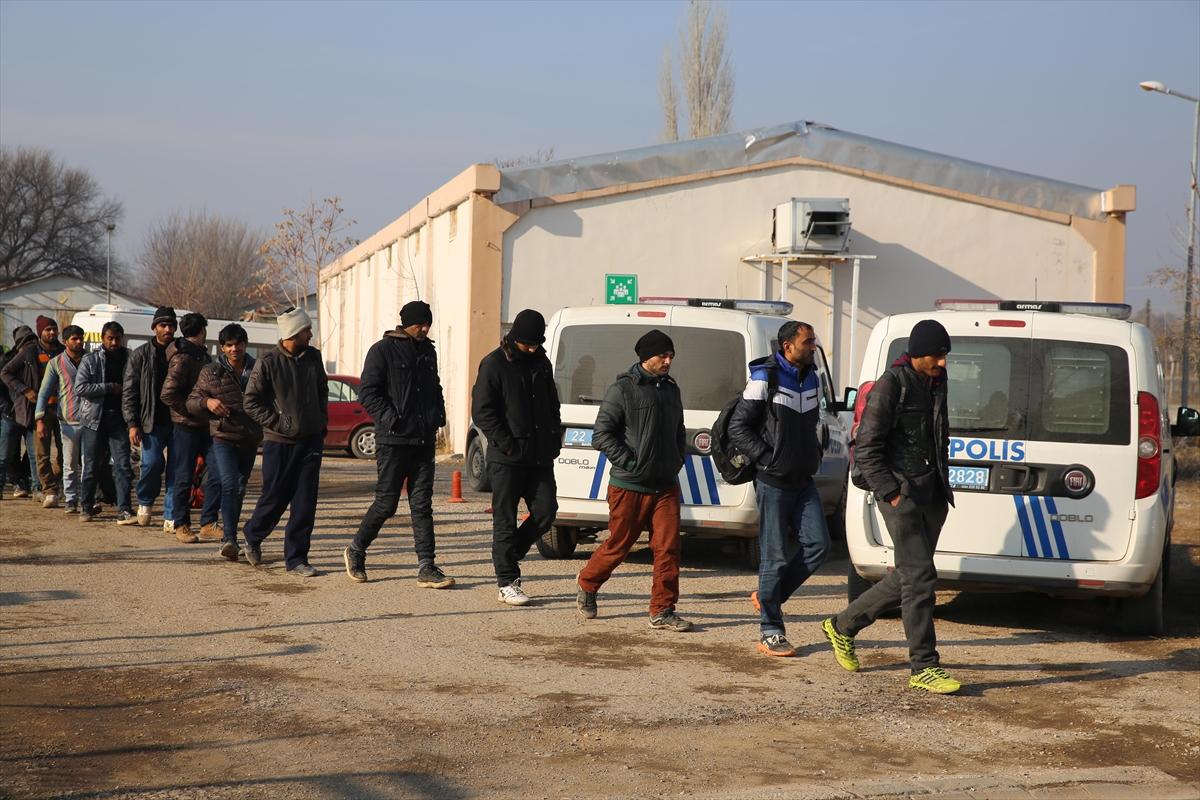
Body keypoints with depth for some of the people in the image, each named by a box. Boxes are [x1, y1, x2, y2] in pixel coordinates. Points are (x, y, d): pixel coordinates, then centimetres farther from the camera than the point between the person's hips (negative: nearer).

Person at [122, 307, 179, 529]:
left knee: (176, 469, -2)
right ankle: (145, 502, 16)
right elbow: (129, 392, 3)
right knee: (152, 462, -13)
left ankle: (171, 517, 5)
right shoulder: (141, 355, 5)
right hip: (152, 421, -2)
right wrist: (132, 424, -6)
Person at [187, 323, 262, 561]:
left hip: (250, 440, 4)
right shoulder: (211, 373, 3)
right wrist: (207, 402, -16)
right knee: (229, 484, -19)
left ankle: (229, 537, 25)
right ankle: (229, 538, -24)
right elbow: (191, 402, 4)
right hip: (223, 437, -4)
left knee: (240, 489, 12)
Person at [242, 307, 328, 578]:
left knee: (305, 504, 0)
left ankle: (296, 559, 7)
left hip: (311, 441, 4)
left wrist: (322, 424, 13)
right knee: (275, 498, 4)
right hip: (279, 443, -4)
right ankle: (253, 537, 32)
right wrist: (278, 423, -12)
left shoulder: (313, 357, 6)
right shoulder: (269, 362, -9)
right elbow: (251, 402, -6)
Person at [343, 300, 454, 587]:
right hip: (393, 441, -6)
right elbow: (367, 393, -8)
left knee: (422, 504, 2)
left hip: (424, 441, 6)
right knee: (386, 502, -2)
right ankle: (356, 551, 19)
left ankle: (426, 567, 0)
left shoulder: (428, 352, 16)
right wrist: (391, 419, -16)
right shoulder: (383, 351, -4)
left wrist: (439, 416, 10)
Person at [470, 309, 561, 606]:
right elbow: (481, 410, -8)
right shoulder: (494, 364, -6)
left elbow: (552, 403, 24)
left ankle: (509, 556, 21)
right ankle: (507, 583, 3)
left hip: (539, 456, 6)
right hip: (507, 458, -6)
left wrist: (554, 438, 10)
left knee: (546, 510, 0)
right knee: (505, 519, -1)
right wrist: (507, 444, -14)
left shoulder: (541, 363, 14)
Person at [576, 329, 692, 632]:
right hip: (629, 486, -5)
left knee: (668, 548, -3)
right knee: (618, 546, 6)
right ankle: (586, 587, 31)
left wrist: (677, 460, 12)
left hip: (666, 486, 5)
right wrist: (630, 463, -15)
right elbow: (602, 435, -11)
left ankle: (662, 611, 3)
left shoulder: (670, 388, 13)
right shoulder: (623, 389, -8)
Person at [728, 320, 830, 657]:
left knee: (818, 545, -2)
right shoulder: (765, 380, -9)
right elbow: (738, 427, -10)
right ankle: (770, 634, 5)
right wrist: (767, 458, -14)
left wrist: (814, 454, 11)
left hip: (804, 481, 7)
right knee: (775, 556, -3)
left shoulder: (812, 380, 12)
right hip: (773, 482, -7)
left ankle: (769, 596, 18)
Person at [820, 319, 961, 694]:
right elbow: (866, 449, -14)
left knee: (906, 578, 12)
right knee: (920, 577, -10)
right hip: (902, 494, -8)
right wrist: (892, 492, -17)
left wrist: (943, 483, 18)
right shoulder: (891, 386, -12)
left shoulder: (936, 382, 13)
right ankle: (924, 667, -3)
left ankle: (842, 626, 29)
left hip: (932, 495, 8)